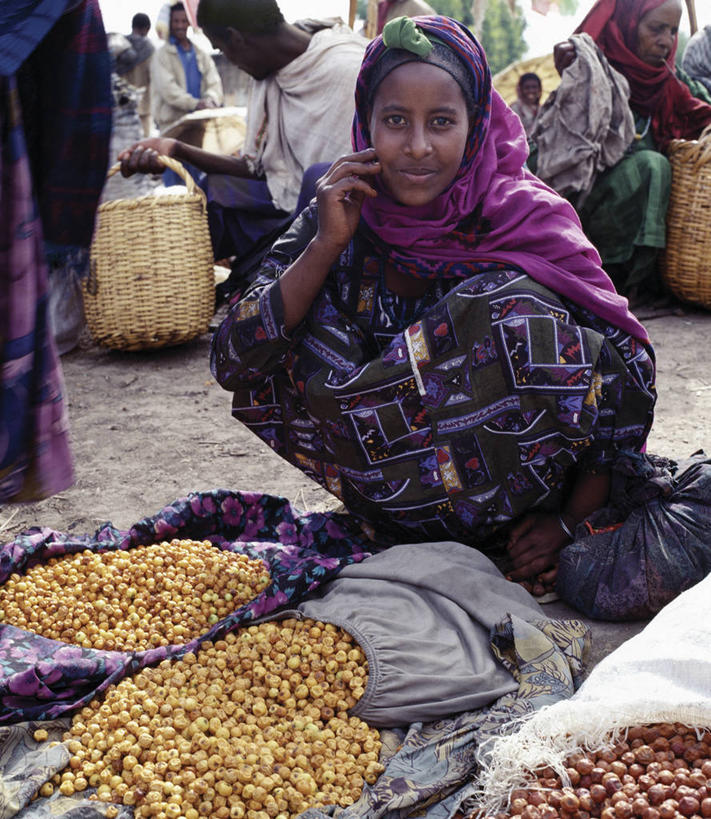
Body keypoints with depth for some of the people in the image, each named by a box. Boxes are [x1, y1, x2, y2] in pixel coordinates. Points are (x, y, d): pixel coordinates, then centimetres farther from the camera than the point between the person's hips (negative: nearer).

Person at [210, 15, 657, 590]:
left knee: (522, 316, -25)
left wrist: (574, 518, -16)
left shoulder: (528, 219, -12)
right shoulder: (343, 217, -5)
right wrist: (328, 244, -19)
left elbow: (629, 374, -10)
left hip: (509, 515, -2)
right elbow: (232, 363, -11)